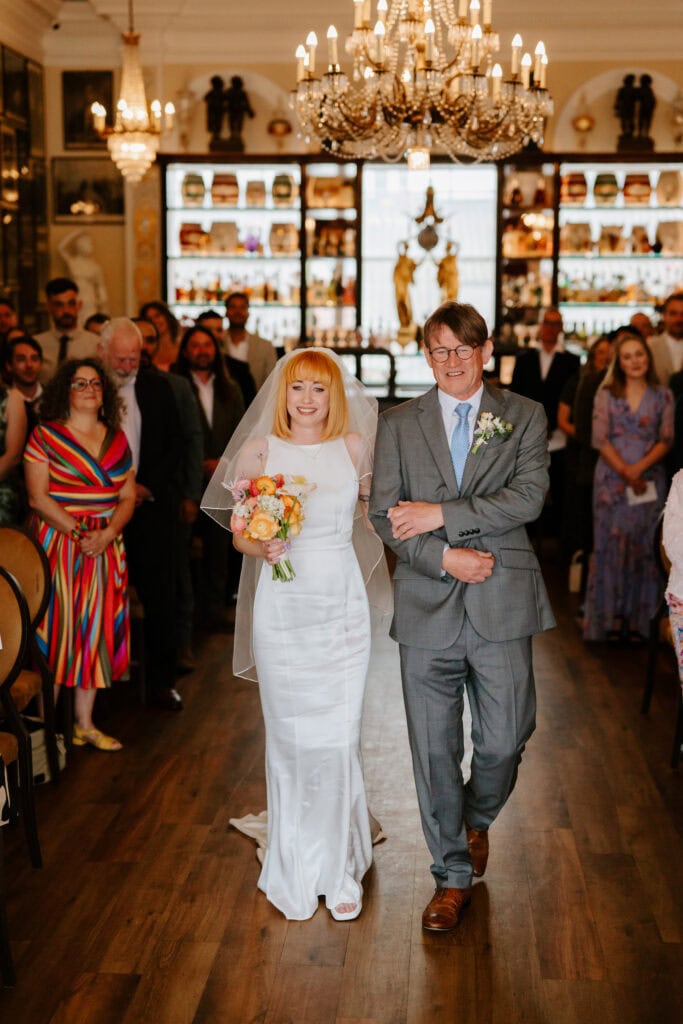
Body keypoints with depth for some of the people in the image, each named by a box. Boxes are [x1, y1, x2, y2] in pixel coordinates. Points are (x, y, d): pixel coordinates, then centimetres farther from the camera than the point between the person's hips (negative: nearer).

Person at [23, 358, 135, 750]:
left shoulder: (117, 439, 11)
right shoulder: (45, 436, -2)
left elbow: (128, 497, 8)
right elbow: (38, 497, -9)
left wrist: (108, 533, -9)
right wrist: (78, 533, -16)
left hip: (107, 547, 4)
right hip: (57, 541, -4)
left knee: (95, 630, 6)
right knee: (55, 626, -2)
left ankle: (85, 723, 14)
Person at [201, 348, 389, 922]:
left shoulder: (353, 446, 2)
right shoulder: (257, 451, -1)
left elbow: (374, 498, 19)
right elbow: (240, 532, 1)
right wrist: (262, 548, -18)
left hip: (342, 607, 1)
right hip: (282, 609, -1)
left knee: (339, 739, 4)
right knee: (290, 739, 7)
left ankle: (338, 870, 20)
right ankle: (296, 873, 23)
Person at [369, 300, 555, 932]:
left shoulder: (524, 417, 5)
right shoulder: (398, 424, 8)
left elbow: (529, 497, -10)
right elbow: (384, 516, 1)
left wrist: (441, 513, -14)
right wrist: (445, 557, -13)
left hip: (503, 603, 0)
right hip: (428, 607, 1)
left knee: (504, 742, 5)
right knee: (434, 750, 6)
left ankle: (477, 819, 39)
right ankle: (453, 876, 23)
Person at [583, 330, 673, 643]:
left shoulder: (663, 396, 5)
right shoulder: (606, 394, 4)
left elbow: (666, 440, 1)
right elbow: (600, 439, -1)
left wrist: (639, 467, -14)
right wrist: (625, 471, -10)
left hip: (649, 480, 0)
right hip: (612, 478, 0)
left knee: (644, 547, 1)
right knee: (610, 544, 0)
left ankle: (638, 621, 7)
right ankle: (610, 619, 8)